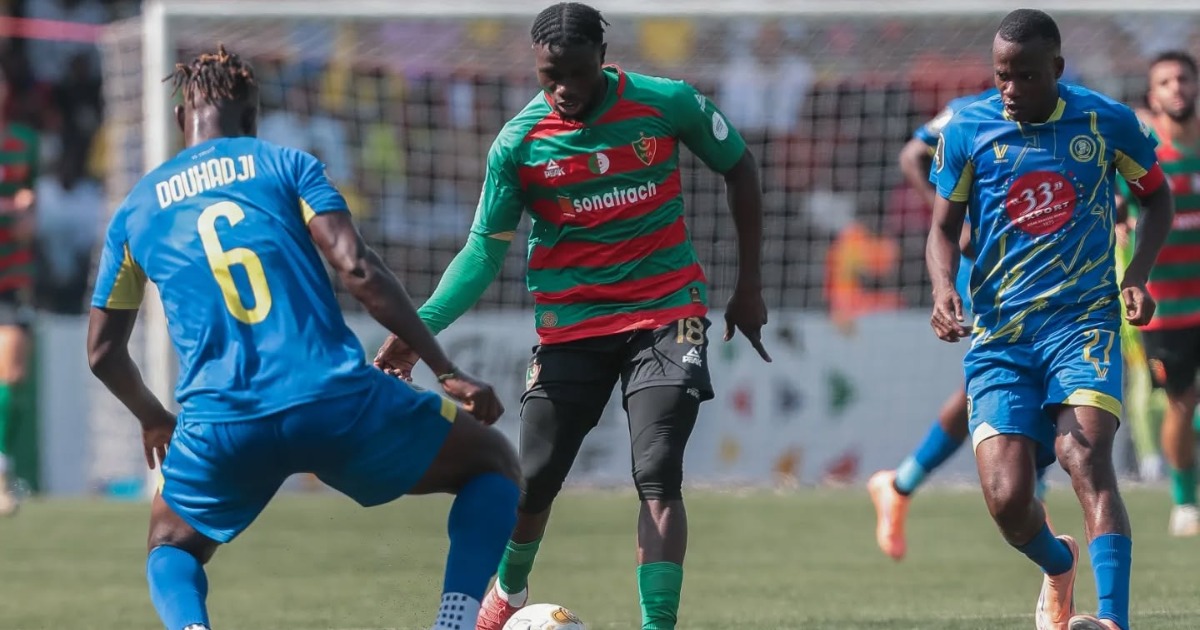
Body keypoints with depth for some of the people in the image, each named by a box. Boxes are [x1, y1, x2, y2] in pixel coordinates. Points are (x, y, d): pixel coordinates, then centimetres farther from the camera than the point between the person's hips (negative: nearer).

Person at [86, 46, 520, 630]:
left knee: (171, 551, 31)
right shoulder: (287, 165, 10)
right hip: (338, 404, -2)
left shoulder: (135, 209, 18)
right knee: (494, 462, 20)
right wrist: (447, 371, 0)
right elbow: (359, 272, -4)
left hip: (218, 425, 2)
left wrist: (153, 419, 43)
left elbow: (102, 352, 23)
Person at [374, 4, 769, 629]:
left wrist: (749, 286, 7)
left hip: (667, 313, -1)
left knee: (657, 476, -16)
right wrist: (422, 327, -17)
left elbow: (739, 168, 7)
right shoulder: (519, 142, -8)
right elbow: (485, 248, -3)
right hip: (570, 325, 1)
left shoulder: (666, 104, -9)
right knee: (534, 481, 2)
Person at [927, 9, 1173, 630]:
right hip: (998, 334, 1)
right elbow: (944, 227, 10)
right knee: (1006, 498, -10)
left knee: (1084, 455, -26)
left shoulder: (1107, 122, 0)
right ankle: (1058, 567, 26)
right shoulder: (967, 130, 1)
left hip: (1084, 318, -1)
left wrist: (1137, 275, 0)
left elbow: (1156, 195, 16)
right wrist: (944, 288, -11)